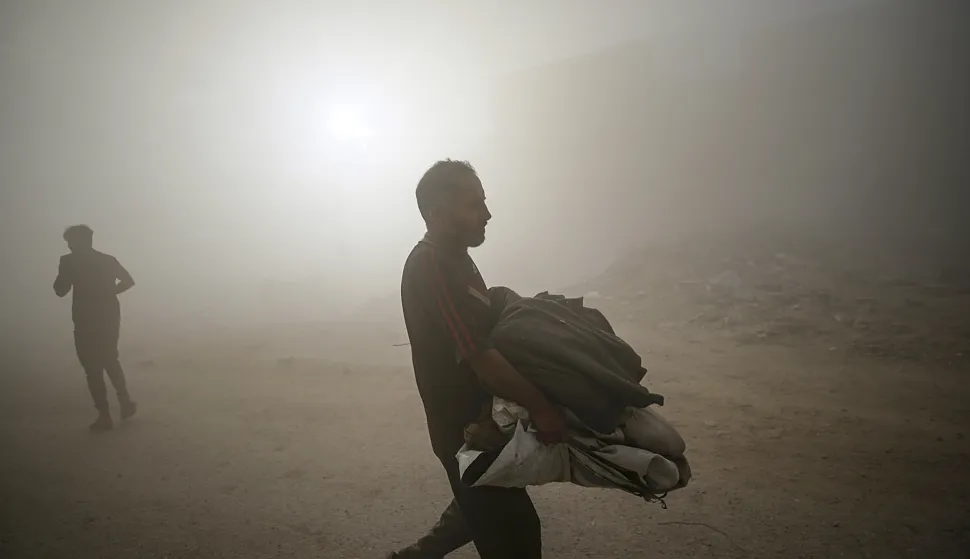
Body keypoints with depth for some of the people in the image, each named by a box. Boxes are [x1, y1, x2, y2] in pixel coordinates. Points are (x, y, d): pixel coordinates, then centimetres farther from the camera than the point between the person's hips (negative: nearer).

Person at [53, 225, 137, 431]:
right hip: (110, 318, 5)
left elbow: (60, 291, -5)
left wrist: (65, 270, 10)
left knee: (93, 369, 4)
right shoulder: (108, 260, 6)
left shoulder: (69, 262, -7)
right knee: (110, 361, 23)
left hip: (86, 322, -5)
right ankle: (125, 402, 19)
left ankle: (105, 416, 6)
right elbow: (129, 281, 3)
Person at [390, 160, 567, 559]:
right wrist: (539, 405, -24)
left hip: (478, 419, 10)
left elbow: (490, 327, 17)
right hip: (465, 426, -9)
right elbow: (478, 354, -29)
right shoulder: (431, 267, -24)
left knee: (481, 511, 26)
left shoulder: (454, 258, 8)